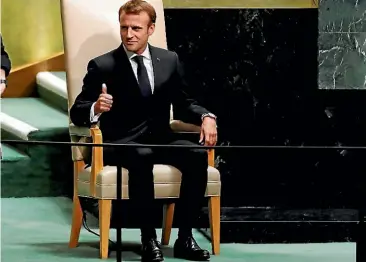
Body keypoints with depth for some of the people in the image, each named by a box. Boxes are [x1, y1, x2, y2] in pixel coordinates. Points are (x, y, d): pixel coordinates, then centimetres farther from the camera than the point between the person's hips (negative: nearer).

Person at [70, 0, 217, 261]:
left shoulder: (169, 60, 10)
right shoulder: (102, 66, -2)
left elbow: (183, 102, 16)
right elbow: (77, 113, -5)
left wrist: (206, 117, -7)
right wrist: (95, 108, -29)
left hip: (160, 139, 4)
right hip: (122, 143, -4)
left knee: (198, 155, -27)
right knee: (142, 157, -39)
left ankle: (185, 238, -22)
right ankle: (148, 239, -32)